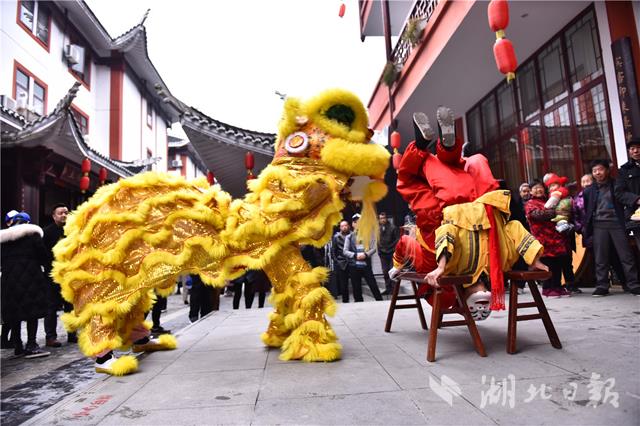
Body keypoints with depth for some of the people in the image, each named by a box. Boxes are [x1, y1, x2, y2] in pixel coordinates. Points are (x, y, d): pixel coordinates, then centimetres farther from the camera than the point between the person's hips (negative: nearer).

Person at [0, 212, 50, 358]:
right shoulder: (32, 233, -3)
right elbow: (42, 254, -4)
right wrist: (46, 264, 13)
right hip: (30, 277, -5)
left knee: (14, 313, 9)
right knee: (32, 310, -3)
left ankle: (18, 346, 15)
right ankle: (31, 346, -6)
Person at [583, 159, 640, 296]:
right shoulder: (589, 191, 11)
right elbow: (586, 211, 13)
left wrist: (626, 222, -7)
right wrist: (586, 228, 5)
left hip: (616, 223, -1)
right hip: (599, 225, 1)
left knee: (626, 256, -1)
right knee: (601, 258, 2)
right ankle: (602, 286, 7)